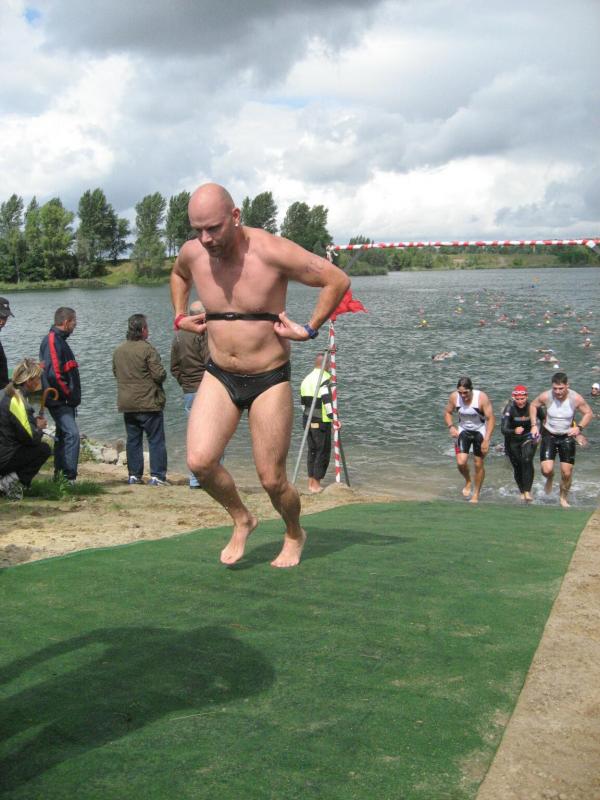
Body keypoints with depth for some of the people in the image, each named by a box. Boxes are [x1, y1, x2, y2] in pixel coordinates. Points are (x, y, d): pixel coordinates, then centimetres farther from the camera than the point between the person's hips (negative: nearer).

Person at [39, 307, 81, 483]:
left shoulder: (59, 340, 17)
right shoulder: (52, 341, -16)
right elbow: (54, 374, -24)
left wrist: (72, 397, 14)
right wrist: (69, 394, -14)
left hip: (63, 401, 11)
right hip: (59, 400, -11)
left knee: (63, 435, 16)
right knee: (72, 434, -17)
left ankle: (59, 475, 25)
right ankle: (69, 477, -17)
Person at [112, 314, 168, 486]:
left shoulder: (118, 351, 8)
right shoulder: (147, 349, -14)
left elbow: (116, 373, 19)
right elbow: (160, 374, -16)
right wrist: (162, 375, 5)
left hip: (126, 404, 6)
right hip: (148, 403, -6)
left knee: (133, 440, 12)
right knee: (156, 440, 0)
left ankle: (134, 475, 14)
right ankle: (157, 475, -2)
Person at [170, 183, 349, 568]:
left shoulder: (272, 252, -20)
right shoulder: (192, 253, -4)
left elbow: (338, 280, -11)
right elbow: (178, 275, 24)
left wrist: (309, 330, -10)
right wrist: (180, 316, 11)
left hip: (270, 380, -4)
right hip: (219, 377, 4)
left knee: (272, 479, 1)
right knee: (200, 461, -15)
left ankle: (295, 536, 33)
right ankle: (242, 520, 14)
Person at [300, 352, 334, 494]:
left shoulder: (306, 379, 14)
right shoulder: (325, 379, -13)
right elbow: (327, 401, -23)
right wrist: (334, 417, -23)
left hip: (307, 420, 8)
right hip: (321, 422, -8)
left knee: (312, 450, 14)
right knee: (323, 452, -2)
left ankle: (311, 482, 18)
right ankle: (316, 484, -1)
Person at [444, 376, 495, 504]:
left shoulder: (482, 398, -25)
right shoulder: (454, 397, -16)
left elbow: (491, 419, -21)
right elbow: (447, 412, 3)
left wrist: (486, 440, -26)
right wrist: (451, 427, -16)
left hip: (480, 431, -2)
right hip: (463, 430, 2)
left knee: (478, 465, 4)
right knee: (461, 462, -13)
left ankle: (476, 495, 22)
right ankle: (468, 482, 19)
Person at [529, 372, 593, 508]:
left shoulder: (576, 399, -18)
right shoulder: (546, 396, -17)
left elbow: (589, 413, -4)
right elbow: (533, 405, 3)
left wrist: (579, 427, -20)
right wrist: (534, 425, -5)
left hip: (567, 437, 0)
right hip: (549, 435, 0)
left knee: (567, 473, 1)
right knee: (547, 470, -14)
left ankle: (563, 497, 30)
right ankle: (550, 479, 25)